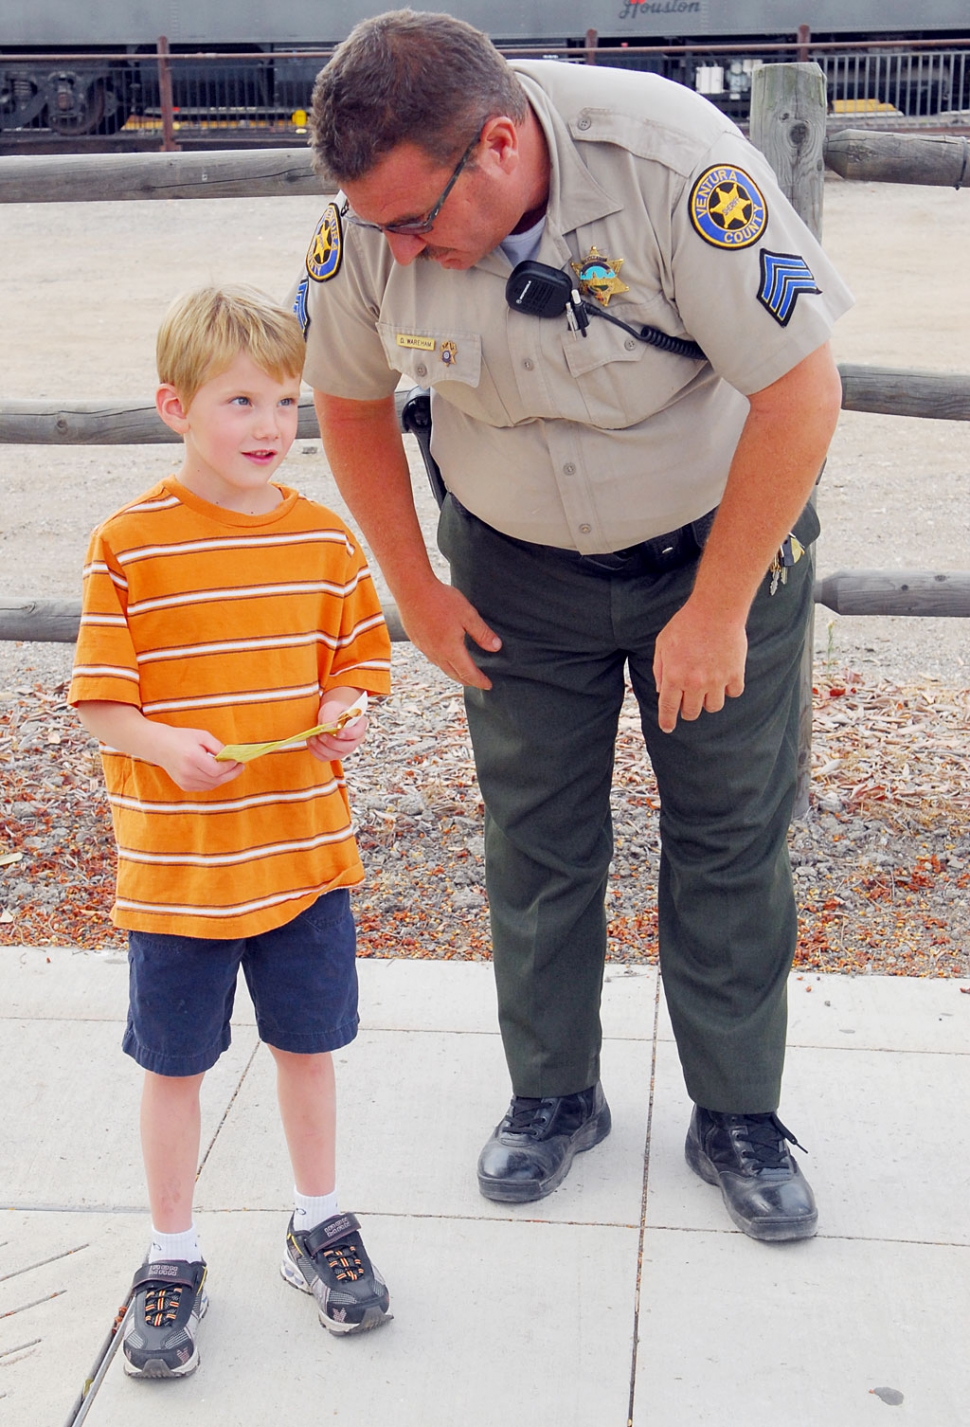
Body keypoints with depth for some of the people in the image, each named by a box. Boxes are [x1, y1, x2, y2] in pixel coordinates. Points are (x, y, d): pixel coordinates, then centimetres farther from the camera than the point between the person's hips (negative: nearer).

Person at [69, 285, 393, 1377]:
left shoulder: (325, 538, 0)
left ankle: (317, 1224, 38)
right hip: (174, 864, -3)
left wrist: (342, 714, -12)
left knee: (307, 1042, 16)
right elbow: (100, 697, -8)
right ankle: (172, 1258, 30)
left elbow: (353, 662, 9)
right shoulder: (128, 546, -11)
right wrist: (165, 745, -26)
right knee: (174, 1062, 11)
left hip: (306, 849, 3)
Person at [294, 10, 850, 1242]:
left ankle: (737, 1117, 22)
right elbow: (348, 400, 0)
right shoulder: (370, 222, -18)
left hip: (720, 540, -2)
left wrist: (717, 609, -19)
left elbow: (801, 395, -24)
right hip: (518, 568, 3)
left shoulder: (677, 166, -30)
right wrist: (416, 591, 1)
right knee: (534, 839, 7)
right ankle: (552, 1097, 28)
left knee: (733, 836, 4)